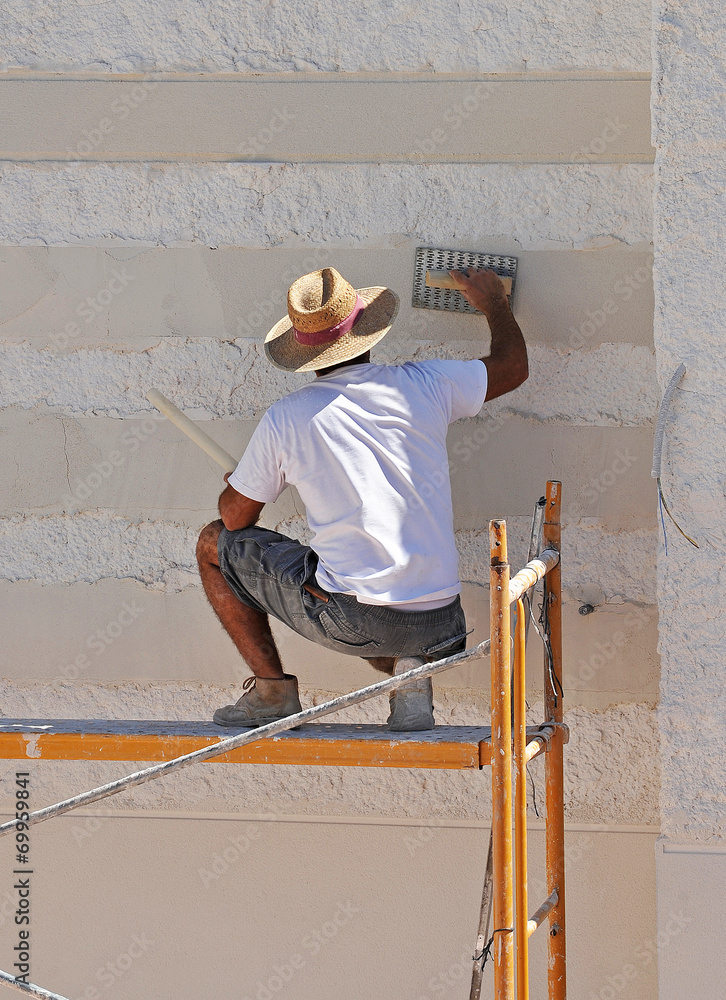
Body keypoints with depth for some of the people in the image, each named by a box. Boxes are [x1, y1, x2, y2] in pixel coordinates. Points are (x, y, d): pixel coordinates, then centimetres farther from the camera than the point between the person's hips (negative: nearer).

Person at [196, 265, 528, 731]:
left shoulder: (285, 418, -5)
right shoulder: (422, 386, 0)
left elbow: (236, 518, 8)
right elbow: (513, 367, 17)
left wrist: (234, 487, 31)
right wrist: (494, 301, 35)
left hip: (346, 619, -3)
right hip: (438, 624, 3)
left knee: (215, 545, 16)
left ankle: (272, 689, 13)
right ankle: (406, 670, 6)